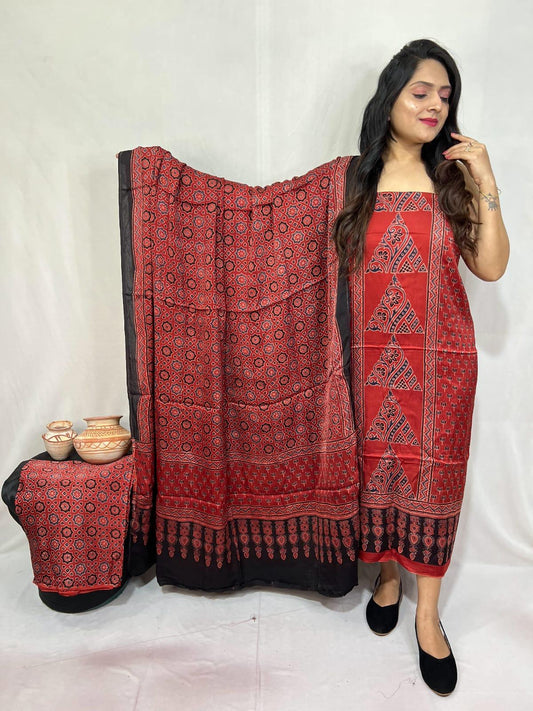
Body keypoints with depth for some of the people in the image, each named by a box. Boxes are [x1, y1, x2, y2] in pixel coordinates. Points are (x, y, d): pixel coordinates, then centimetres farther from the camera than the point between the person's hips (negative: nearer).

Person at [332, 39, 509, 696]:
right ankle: (387, 573, 36)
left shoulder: (455, 177, 6)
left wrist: (487, 187, -7)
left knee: (434, 470, 5)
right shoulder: (352, 178, 4)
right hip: (373, 354, 0)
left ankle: (427, 613, 24)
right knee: (376, 462, 9)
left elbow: (490, 267, -1)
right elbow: (327, 264, 9)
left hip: (440, 357, 1)